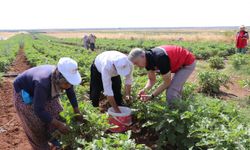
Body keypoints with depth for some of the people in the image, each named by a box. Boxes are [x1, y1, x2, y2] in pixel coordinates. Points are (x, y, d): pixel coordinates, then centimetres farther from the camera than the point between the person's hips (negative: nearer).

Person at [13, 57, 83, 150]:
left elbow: (71, 93, -5)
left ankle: (53, 138, 23)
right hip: (24, 93, -5)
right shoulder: (43, 83, -45)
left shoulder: (64, 78, -26)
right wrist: (58, 124, -35)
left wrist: (77, 112, -7)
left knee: (55, 113, 2)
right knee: (36, 124, -3)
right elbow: (39, 110, -38)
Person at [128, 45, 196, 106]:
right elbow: (152, 79, 2)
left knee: (171, 93, -14)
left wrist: (151, 96, -26)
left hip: (188, 63, -9)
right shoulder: (148, 59, -8)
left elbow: (167, 82, -26)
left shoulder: (159, 58, -35)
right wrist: (145, 90, -18)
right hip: (179, 63, 9)